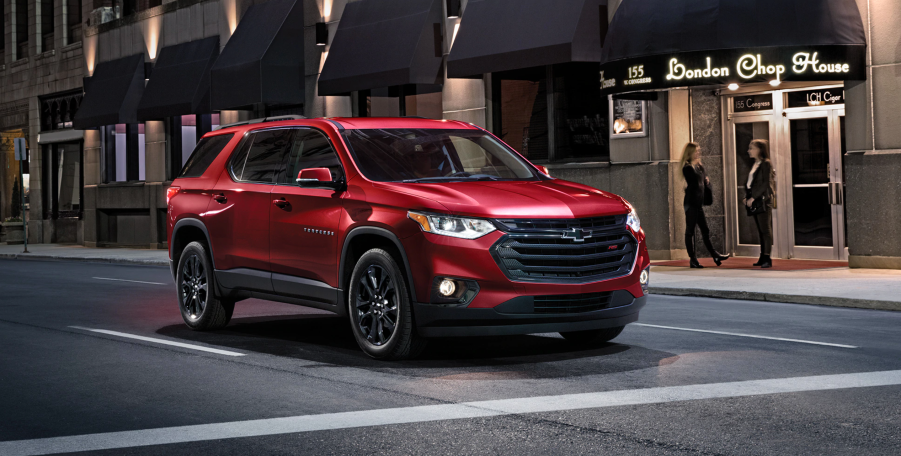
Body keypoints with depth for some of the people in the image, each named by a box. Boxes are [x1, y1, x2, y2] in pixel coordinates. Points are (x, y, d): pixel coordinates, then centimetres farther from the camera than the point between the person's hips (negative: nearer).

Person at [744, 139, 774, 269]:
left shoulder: (766, 164, -8)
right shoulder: (755, 164, 18)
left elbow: (766, 184, -15)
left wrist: (753, 198, -17)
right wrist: (746, 197, 8)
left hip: (763, 200, -9)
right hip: (753, 201, 9)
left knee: (765, 229, -9)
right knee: (760, 230, 9)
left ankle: (767, 258, -11)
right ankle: (763, 258, 12)